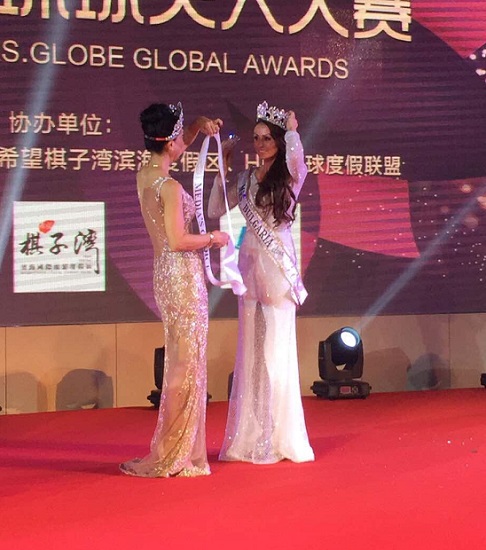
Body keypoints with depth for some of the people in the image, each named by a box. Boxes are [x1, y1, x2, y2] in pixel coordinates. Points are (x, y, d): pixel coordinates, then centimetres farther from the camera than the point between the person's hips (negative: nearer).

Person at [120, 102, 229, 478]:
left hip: (165, 274, 9)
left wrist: (200, 125, 13)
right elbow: (178, 241, -23)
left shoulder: (144, 175, 7)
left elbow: (178, 144, 26)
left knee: (180, 363, 16)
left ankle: (175, 451, 24)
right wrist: (213, 238, -8)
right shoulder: (170, 187, -19)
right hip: (183, 276, -9)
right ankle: (173, 457, 5)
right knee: (187, 365, -1)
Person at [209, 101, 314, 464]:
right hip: (250, 264, 5)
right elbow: (215, 210, 10)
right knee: (250, 349, 8)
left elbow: (296, 156, -26)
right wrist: (223, 166, 8)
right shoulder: (246, 179, 12)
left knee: (276, 348, -4)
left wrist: (292, 130, -9)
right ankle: (250, 436, 15)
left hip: (277, 268, -5)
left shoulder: (290, 175, -3)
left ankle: (279, 437, 4)